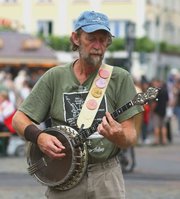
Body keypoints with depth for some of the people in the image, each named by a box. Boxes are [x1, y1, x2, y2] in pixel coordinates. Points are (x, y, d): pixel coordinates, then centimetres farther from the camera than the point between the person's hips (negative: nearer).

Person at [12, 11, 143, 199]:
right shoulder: (55, 77, 3)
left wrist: (120, 137, -27)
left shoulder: (120, 79, -1)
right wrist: (39, 137, -15)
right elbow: (19, 119, 5)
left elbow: (131, 136, -4)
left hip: (106, 176, -1)